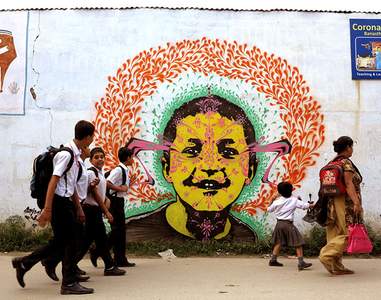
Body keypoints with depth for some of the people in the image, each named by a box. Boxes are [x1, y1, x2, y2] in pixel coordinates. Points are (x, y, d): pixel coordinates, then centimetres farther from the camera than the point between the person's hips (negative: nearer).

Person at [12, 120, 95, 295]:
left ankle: (23, 263, 27)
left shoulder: (76, 154, 12)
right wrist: (47, 209, -23)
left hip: (66, 202, 9)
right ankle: (69, 283, 10)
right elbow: (53, 182, -20)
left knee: (60, 241, 15)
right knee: (70, 241, -1)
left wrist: (78, 208, 21)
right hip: (60, 202, -9)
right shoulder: (66, 154, -17)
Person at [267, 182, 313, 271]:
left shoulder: (277, 201, 2)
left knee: (278, 242, 20)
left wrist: (273, 201, 24)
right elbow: (304, 205, -9)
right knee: (298, 243, -2)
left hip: (279, 223, 5)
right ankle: (301, 263, -9)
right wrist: (312, 205, 5)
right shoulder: (294, 200, -6)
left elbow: (269, 209, 12)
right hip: (288, 224, -5)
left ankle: (273, 260, 24)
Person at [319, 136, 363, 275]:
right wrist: (356, 202, -23)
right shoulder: (346, 162, -9)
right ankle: (327, 255, -15)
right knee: (348, 233, -4)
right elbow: (349, 184, -18)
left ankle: (337, 267, 9)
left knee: (336, 235, 8)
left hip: (332, 203, 9)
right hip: (346, 203, -9)